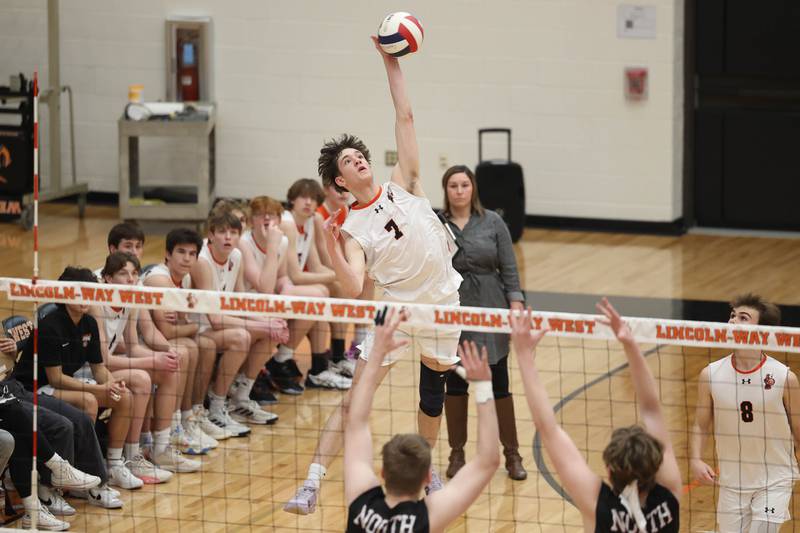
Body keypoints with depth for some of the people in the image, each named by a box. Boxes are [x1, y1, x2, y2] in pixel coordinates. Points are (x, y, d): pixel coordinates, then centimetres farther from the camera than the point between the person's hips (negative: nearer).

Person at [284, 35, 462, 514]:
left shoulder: (403, 186, 2)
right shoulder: (352, 227, -4)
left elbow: (405, 117, -2)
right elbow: (352, 287, -17)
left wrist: (391, 61, -7)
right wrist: (330, 248, -32)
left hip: (442, 303, 3)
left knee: (434, 390, 16)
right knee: (355, 398, -8)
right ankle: (313, 483, -11)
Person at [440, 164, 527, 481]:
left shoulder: (493, 223, 0)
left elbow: (509, 268, 1)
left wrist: (516, 303, -7)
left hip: (490, 312, 0)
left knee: (498, 386, 2)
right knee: (455, 385, 7)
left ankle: (512, 454, 11)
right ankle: (457, 453, 19)